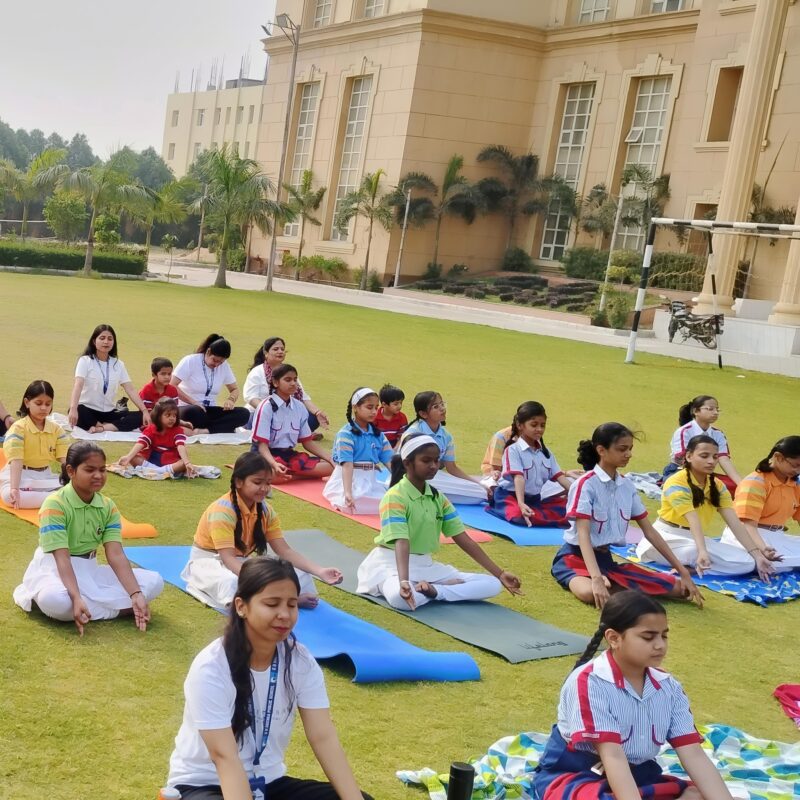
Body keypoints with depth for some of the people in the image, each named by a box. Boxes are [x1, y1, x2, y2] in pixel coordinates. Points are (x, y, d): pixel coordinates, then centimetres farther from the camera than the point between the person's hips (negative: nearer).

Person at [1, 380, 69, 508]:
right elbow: (16, 461, -25)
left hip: (45, 476, 4)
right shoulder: (18, 428, -15)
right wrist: (15, 488, -38)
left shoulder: (57, 429, 0)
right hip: (21, 476, -4)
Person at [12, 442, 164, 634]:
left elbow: (116, 555, -11)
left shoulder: (108, 506, -1)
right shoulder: (54, 504, -18)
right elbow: (62, 558, -26)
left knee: (154, 582, -10)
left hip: (89, 569, 6)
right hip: (53, 569, -6)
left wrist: (136, 595, -26)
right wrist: (76, 598, -41)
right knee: (55, 599, -43)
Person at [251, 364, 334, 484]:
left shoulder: (299, 407, 7)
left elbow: (307, 442, 13)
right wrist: (274, 464, -35)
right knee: (272, 474, -43)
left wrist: (331, 458, -1)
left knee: (328, 467, -16)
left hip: (289, 454, 6)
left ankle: (288, 474, -14)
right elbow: (262, 444, -16)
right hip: (268, 454, -6)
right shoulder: (266, 407, -11)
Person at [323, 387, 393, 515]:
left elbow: (390, 460, 5)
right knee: (358, 502, -37)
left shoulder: (378, 434, 9)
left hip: (371, 479, 7)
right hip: (350, 479, -7)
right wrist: (348, 492, -32)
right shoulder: (346, 434, -12)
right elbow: (347, 465, -21)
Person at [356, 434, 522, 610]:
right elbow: (401, 542, -28)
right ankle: (450, 587, -19)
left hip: (425, 565, 7)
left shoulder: (438, 498, 6)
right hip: (391, 565, -7)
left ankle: (432, 591, -18)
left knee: (492, 585, -7)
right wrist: (404, 581, -46)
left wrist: (499, 573, -1)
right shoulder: (395, 497, -15)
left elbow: (463, 539, 4)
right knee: (399, 597, -43)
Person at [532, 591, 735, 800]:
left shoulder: (668, 687, 0)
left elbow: (693, 754, -6)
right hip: (572, 778, -7)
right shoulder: (588, 682, -20)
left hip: (637, 779, 7)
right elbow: (612, 756, -27)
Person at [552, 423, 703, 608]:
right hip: (576, 558, -6)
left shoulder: (627, 486, 5)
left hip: (606, 558, 6)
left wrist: (683, 571, 6)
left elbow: (649, 531, 10)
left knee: (678, 588, -7)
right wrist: (596, 578, -41)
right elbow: (583, 534, -26)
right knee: (591, 592, -42)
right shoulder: (585, 484, -16)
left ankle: (610, 587, -3)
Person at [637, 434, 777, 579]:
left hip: (695, 539, 8)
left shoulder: (718, 486, 3)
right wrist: (702, 552, -48)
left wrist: (757, 555, -19)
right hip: (668, 537, -7)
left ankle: (689, 567, -13)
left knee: (747, 563, -14)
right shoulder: (676, 484, -18)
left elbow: (735, 523, -7)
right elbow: (693, 521, -32)